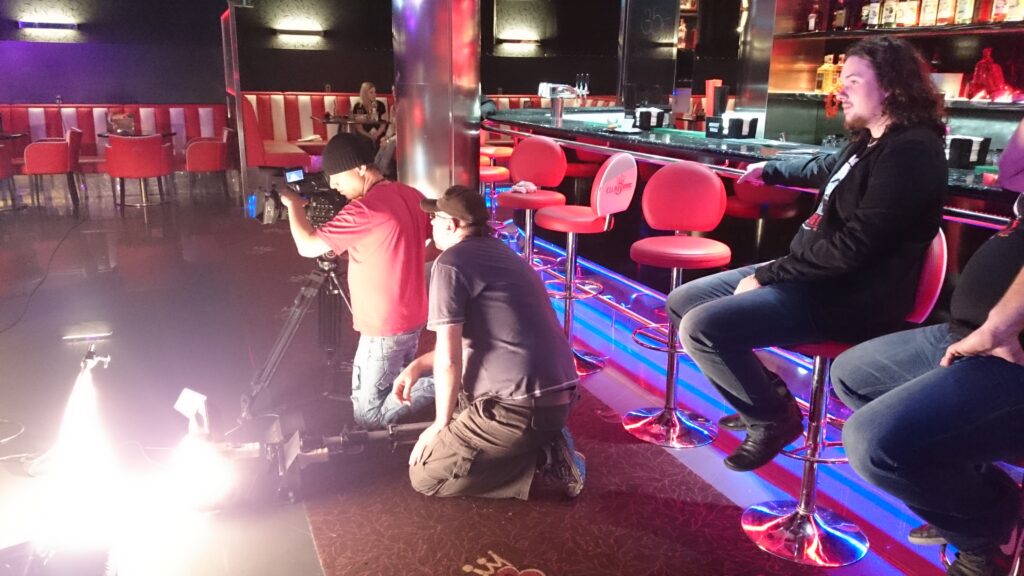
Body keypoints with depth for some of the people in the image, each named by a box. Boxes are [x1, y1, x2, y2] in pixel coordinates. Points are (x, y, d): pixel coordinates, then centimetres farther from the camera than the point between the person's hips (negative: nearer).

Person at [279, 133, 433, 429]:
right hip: (413, 318, 9)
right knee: (401, 386, 25)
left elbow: (308, 246, -20)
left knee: (367, 416, 4)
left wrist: (294, 205, -3)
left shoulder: (364, 209, -23)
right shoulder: (412, 195, 3)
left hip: (385, 328, -9)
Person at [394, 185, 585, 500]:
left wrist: (441, 423, 4)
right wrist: (418, 366, 23)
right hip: (560, 394, 9)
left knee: (424, 475, 5)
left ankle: (540, 460, -2)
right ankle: (544, 442, 13)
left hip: (522, 406, -9)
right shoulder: (501, 253, 19)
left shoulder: (450, 262, -8)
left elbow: (449, 359, -11)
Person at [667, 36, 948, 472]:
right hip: (812, 275, 10)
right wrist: (770, 171, 50)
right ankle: (764, 391, 11)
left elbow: (855, 246, -25)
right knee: (681, 302, 6)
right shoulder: (869, 143, 13)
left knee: (701, 328, -25)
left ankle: (774, 417, -2)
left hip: (847, 300, -10)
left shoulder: (911, 151, -17)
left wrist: (768, 275, -19)